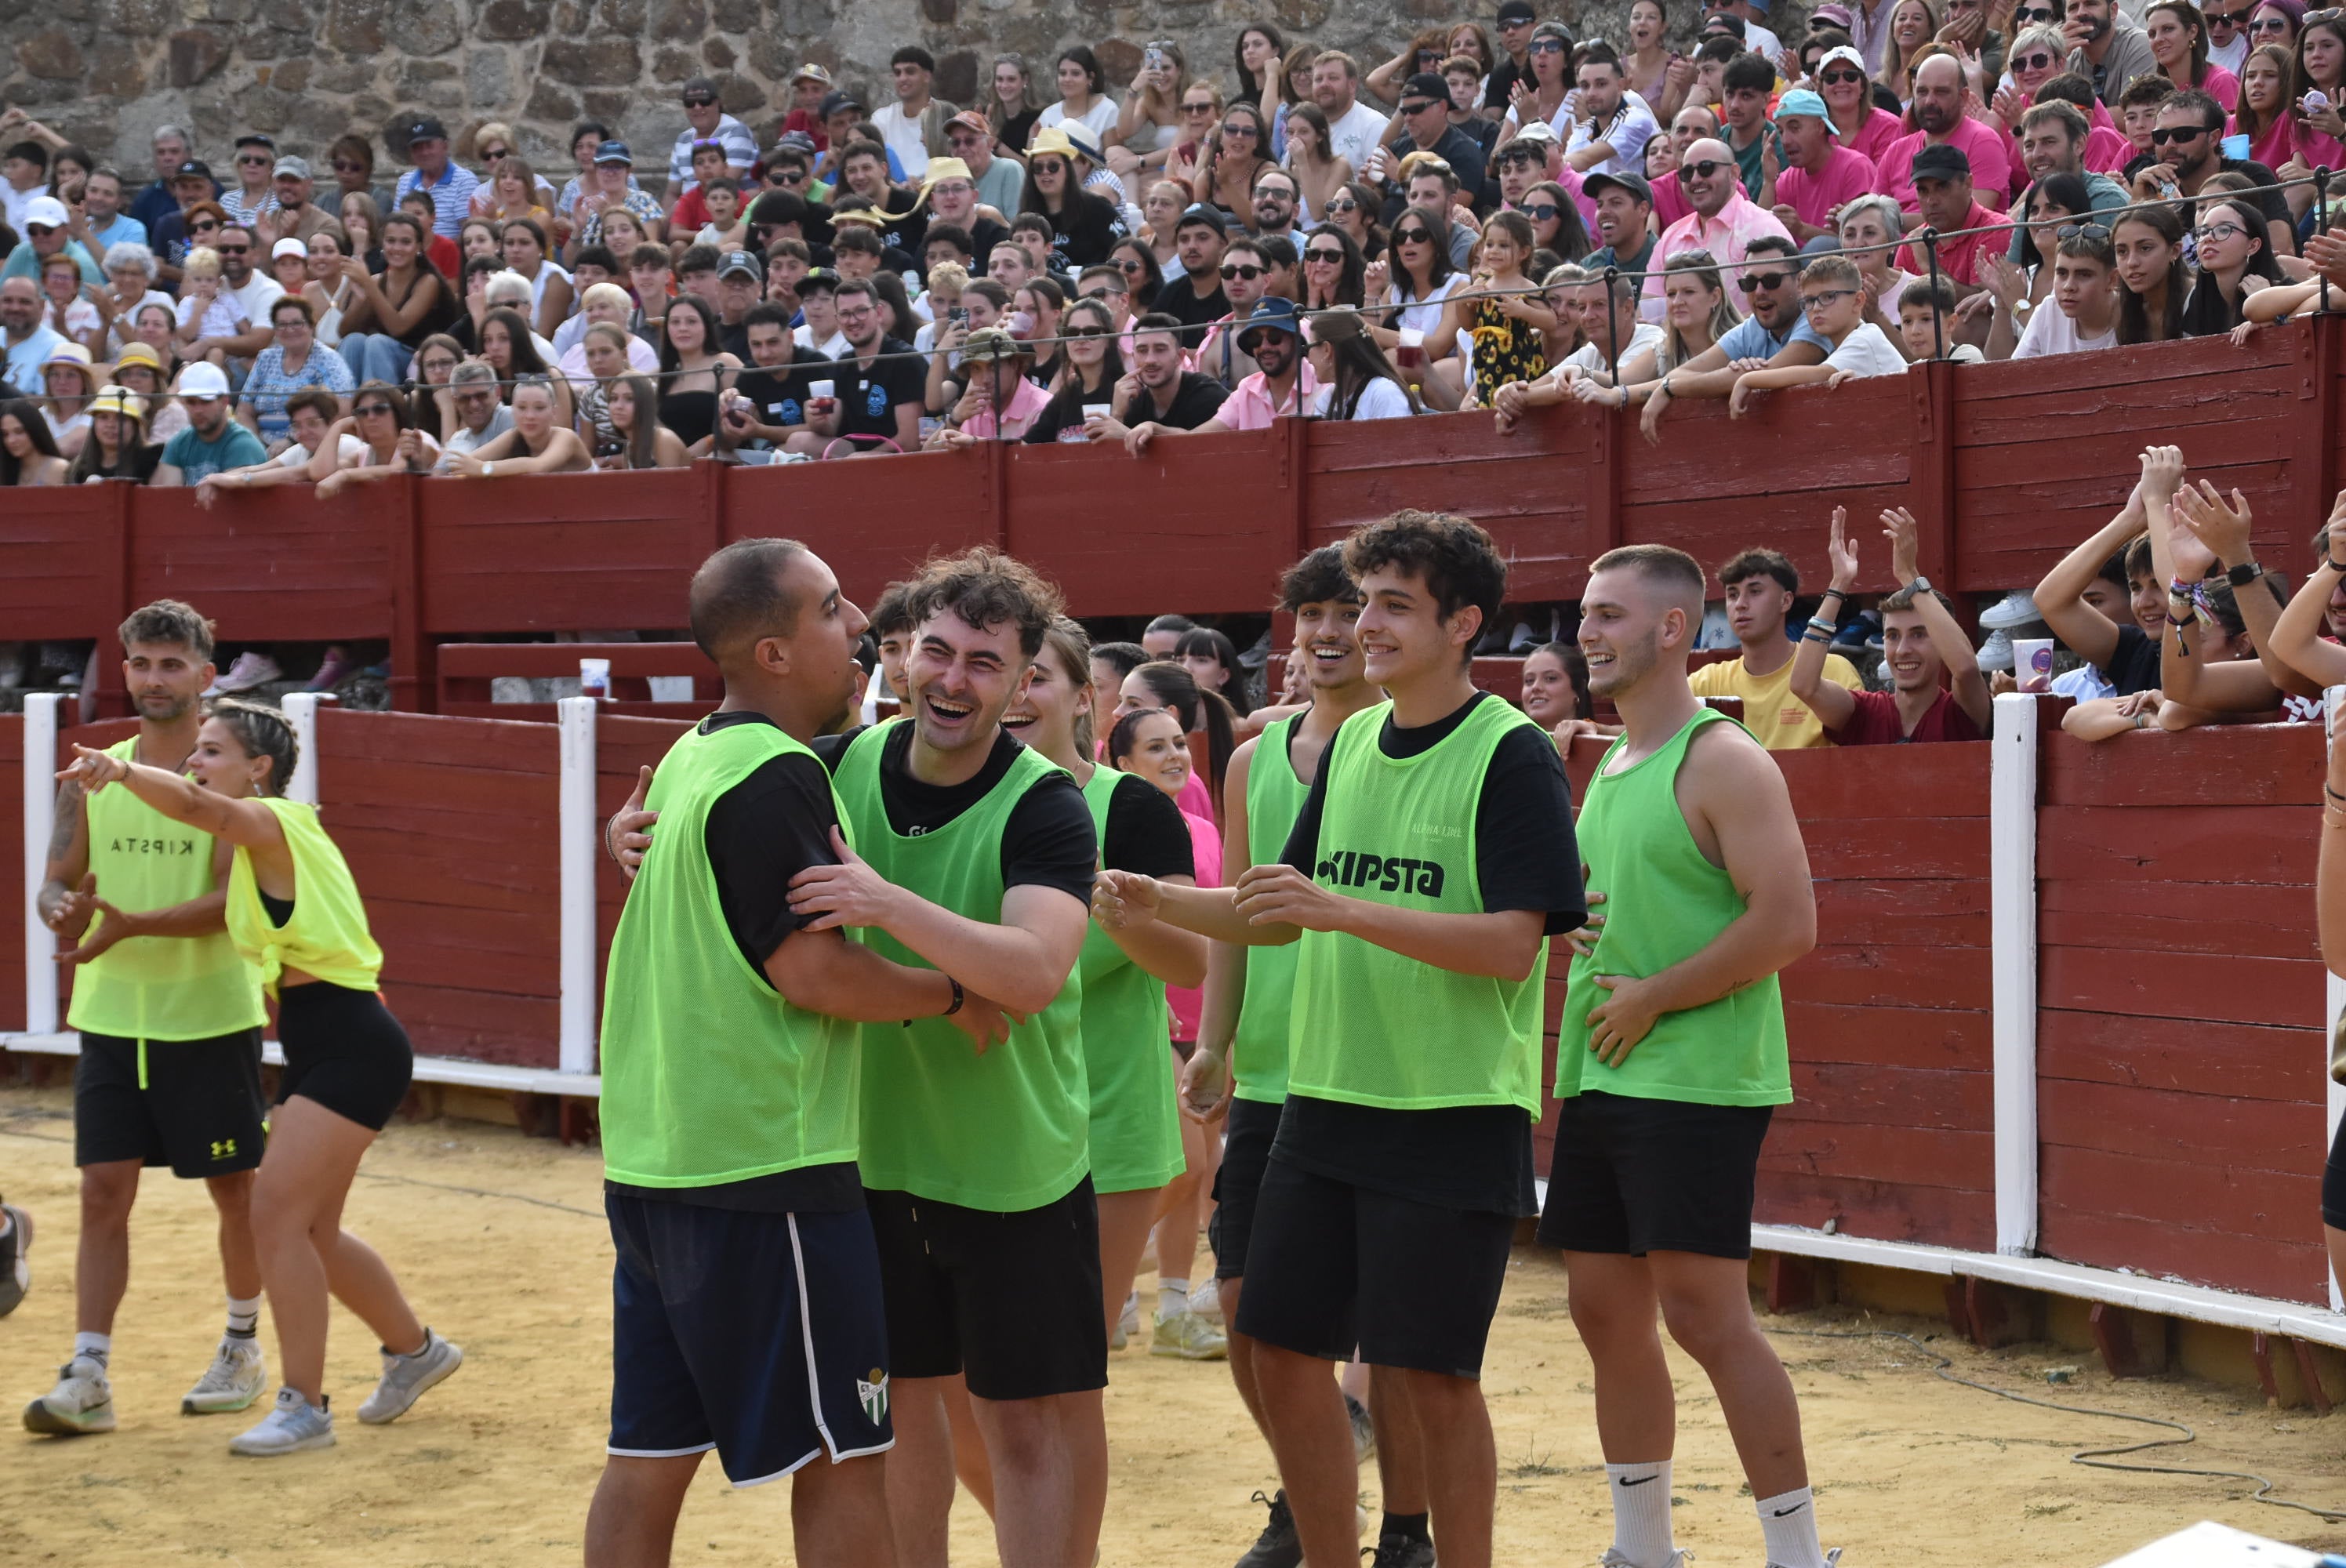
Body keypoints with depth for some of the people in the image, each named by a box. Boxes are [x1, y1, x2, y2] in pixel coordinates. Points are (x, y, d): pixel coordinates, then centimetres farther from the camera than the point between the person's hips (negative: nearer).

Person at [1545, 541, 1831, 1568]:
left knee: (1705, 1316, -10)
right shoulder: (1607, 770, 15)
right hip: (1600, 1083, 9)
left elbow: (1787, 923, -20)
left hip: (1695, 1085, -9)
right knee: (1606, 1312, 10)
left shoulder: (1721, 762, -12)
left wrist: (1650, 1000, -16)